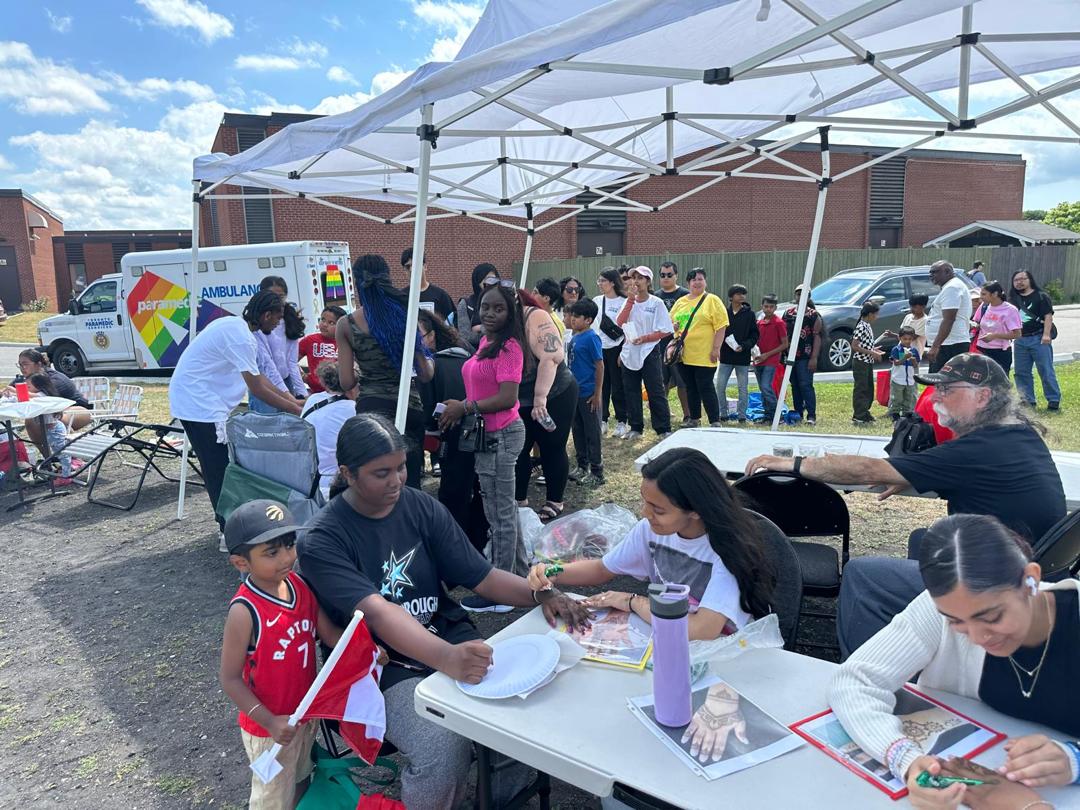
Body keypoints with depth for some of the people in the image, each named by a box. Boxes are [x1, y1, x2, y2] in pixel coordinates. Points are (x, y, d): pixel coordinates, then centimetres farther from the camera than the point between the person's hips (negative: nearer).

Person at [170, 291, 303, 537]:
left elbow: (259, 377, 14)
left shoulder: (235, 326, 10)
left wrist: (291, 399, 12)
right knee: (219, 469, -5)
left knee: (220, 466, 16)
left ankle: (229, 525, 26)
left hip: (196, 400, 10)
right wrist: (296, 410, -15)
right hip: (200, 404, -10)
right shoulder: (240, 337, -21)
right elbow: (257, 389, -20)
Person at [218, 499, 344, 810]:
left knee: (301, 782, 29)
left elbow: (329, 632, -6)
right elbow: (230, 679, -22)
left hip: (307, 711, 5)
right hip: (271, 727, -5)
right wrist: (269, 722, -25)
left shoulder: (300, 585, -11)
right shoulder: (245, 612, -29)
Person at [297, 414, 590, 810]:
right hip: (386, 666, -4)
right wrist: (446, 658, -43)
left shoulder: (422, 507, 0)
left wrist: (541, 593, -20)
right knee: (444, 752, -29)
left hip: (451, 638, 4)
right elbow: (377, 613, -27)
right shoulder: (322, 541, -13)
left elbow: (481, 576, -1)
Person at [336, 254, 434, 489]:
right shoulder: (404, 314, 0)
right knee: (409, 484, 10)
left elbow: (347, 382, -1)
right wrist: (429, 361, 23)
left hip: (371, 408, 0)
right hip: (409, 407, 1)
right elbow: (426, 374, 1)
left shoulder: (347, 325, -1)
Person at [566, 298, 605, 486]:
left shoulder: (591, 338, -14)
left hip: (588, 394, -8)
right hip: (575, 392, 8)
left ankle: (597, 472, 11)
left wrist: (597, 394, -16)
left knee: (592, 433, 1)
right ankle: (582, 467, 29)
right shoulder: (574, 338, 8)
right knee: (578, 431, 16)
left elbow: (600, 366, -14)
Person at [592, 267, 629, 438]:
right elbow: (590, 325, 11)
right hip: (598, 349, 4)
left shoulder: (624, 302, -5)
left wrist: (624, 352, -9)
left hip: (616, 349, -4)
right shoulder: (596, 301, 8)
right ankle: (602, 421, 15)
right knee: (601, 387, 6)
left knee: (618, 387, 1)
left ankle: (621, 422, 12)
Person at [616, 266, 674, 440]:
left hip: (649, 353, -5)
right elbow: (620, 323, -9)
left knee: (656, 392, -3)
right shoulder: (629, 302, 8)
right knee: (631, 392, 10)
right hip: (629, 353, 5)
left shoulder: (656, 303, -4)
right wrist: (631, 300, -11)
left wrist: (645, 338, -18)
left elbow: (665, 331, -6)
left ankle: (664, 429, 5)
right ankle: (635, 428, 21)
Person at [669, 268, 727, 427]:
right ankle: (694, 419, 25)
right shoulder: (680, 302, 14)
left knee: (706, 388, -6)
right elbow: (670, 321, 24)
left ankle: (715, 422, 0)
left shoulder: (712, 300, -3)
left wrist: (716, 348, -15)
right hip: (683, 354, 6)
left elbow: (721, 325, -9)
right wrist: (673, 325, -1)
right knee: (690, 388, 14)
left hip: (704, 356, -6)